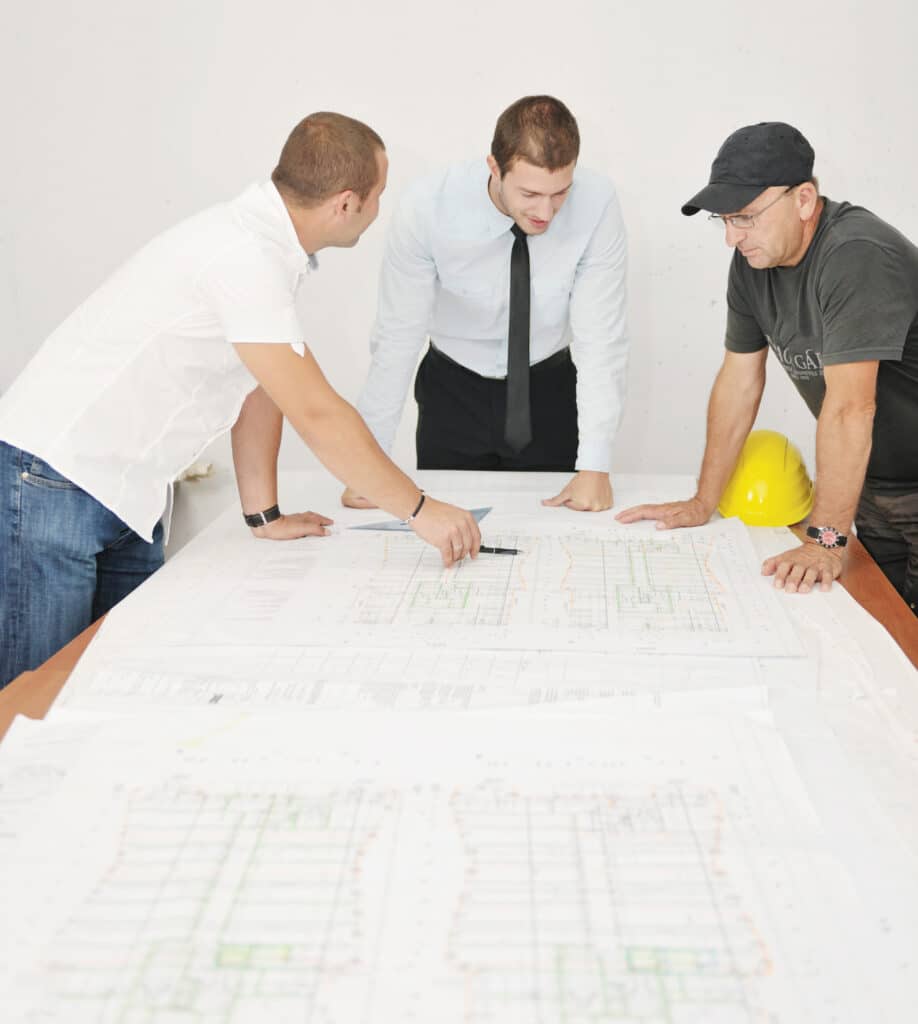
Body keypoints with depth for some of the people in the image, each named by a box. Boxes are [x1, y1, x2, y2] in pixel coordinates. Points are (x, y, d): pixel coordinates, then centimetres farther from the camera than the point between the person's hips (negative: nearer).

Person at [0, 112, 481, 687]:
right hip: (54, 483, -9)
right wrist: (419, 510, -16)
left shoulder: (273, 249, 4)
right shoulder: (243, 256, -25)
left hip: (128, 492, 9)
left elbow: (259, 388, 11)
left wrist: (264, 514, 11)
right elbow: (316, 414, -25)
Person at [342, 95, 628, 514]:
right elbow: (397, 336, -19)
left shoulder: (597, 204, -24)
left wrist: (594, 465, -26)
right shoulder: (427, 208, -26)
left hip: (551, 391, 1)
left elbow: (600, 337, -21)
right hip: (453, 392, 0)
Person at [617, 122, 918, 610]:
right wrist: (702, 503, 5)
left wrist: (825, 540, -30)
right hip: (874, 485, 7)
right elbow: (739, 382, 5)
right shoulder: (753, 258, -1)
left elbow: (849, 406, -30)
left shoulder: (857, 257, -26)